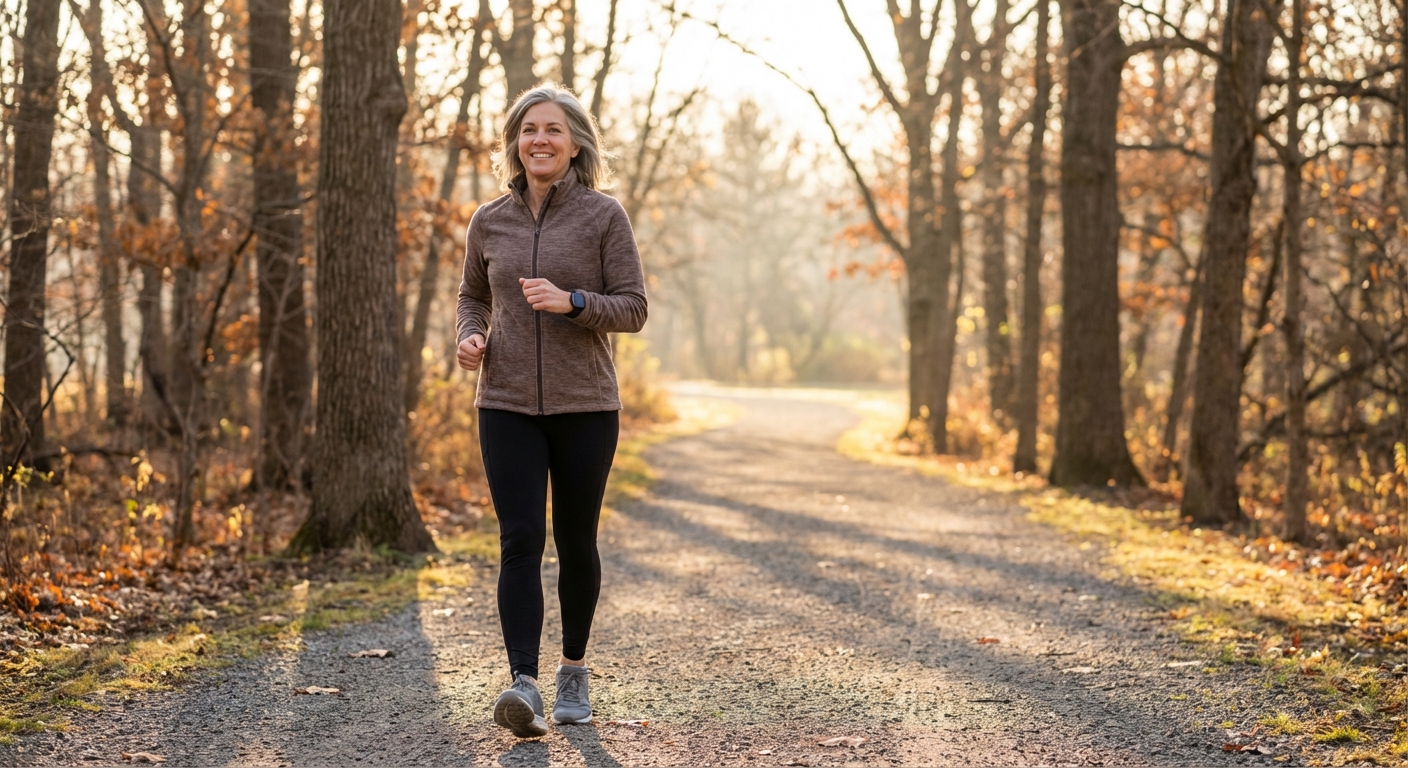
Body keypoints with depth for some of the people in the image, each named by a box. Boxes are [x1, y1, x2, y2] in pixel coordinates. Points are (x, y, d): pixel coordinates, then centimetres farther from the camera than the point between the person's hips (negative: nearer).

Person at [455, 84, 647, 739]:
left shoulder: (603, 216, -2)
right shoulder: (488, 222, 7)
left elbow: (633, 309, -4)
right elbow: (472, 296, 21)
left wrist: (571, 301, -20)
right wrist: (470, 336, 0)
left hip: (585, 407, -1)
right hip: (507, 406, 1)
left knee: (575, 542, 8)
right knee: (520, 540, -10)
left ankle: (574, 669, 27)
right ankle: (523, 684, -17)